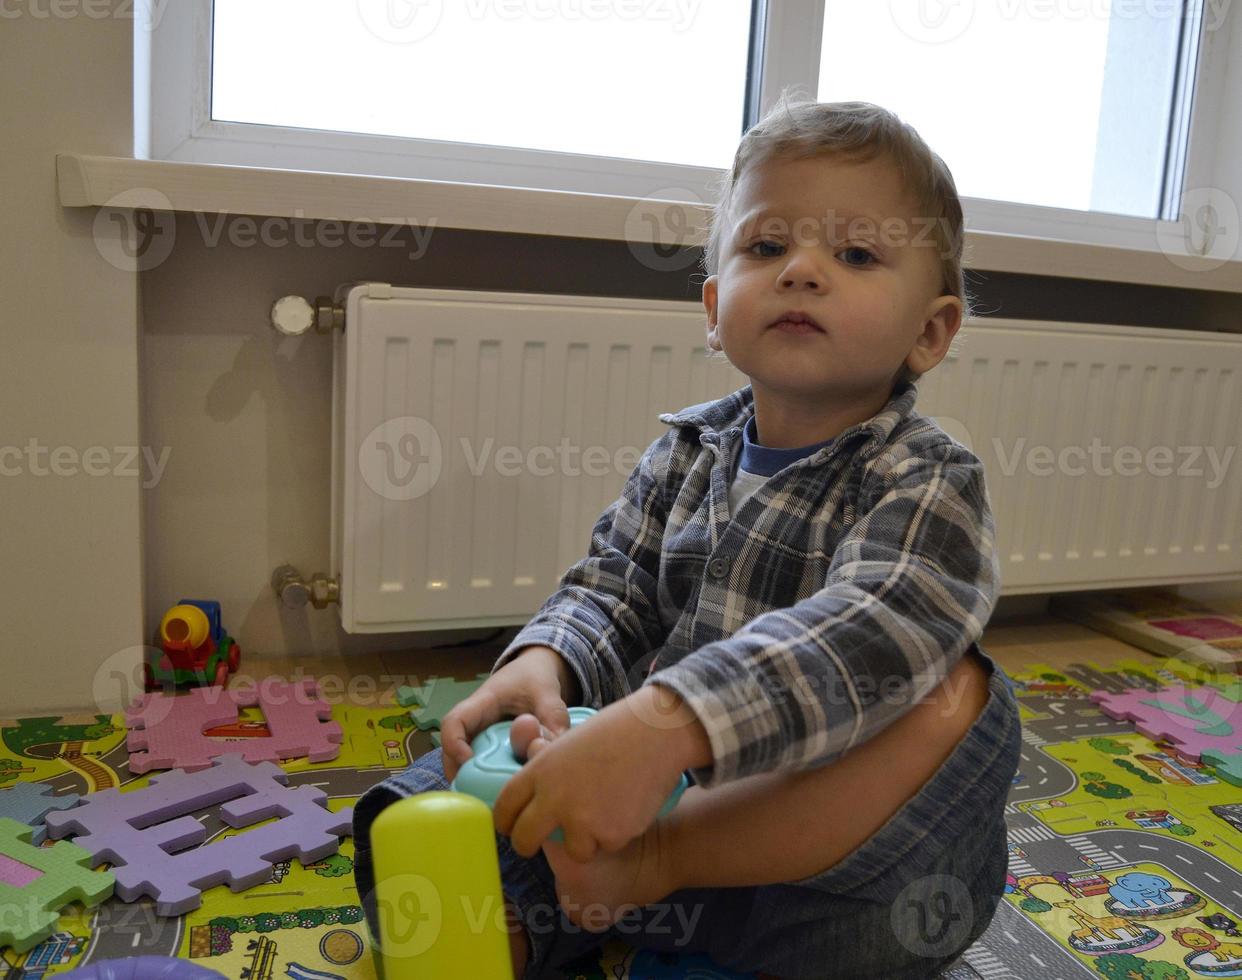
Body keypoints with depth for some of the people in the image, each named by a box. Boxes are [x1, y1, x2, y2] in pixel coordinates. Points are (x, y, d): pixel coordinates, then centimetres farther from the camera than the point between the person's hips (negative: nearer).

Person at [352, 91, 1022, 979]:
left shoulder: (929, 485, -14)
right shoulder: (689, 452, 5)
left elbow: (862, 637, -31)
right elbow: (615, 588, 3)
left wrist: (662, 725, -46)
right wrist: (544, 663, -20)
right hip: (661, 777, 5)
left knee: (957, 695, -34)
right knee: (416, 809, -2)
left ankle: (650, 862, -28)